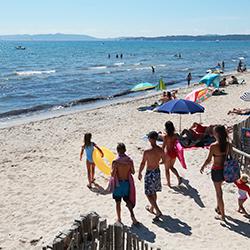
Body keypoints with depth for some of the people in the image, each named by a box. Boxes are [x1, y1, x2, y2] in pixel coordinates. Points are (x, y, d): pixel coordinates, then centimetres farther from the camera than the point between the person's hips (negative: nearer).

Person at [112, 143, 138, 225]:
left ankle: (119, 219, 20)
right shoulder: (130, 160, -8)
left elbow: (112, 174, -16)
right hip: (127, 183, 3)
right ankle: (132, 214, 4)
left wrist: (112, 170, 3)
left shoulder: (115, 162, -19)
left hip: (118, 183, -3)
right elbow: (133, 172, 3)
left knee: (118, 202, 11)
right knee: (127, 199, 21)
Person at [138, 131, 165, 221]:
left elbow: (142, 164, -15)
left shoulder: (147, 152, -24)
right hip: (157, 171, 6)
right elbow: (163, 161, 7)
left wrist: (139, 173, 0)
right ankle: (151, 208, 41)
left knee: (149, 194, 5)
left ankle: (158, 212, -2)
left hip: (149, 173, -6)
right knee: (154, 192, 24)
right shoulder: (161, 150, -8)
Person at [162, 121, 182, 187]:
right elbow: (175, 144, 5)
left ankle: (168, 183, 20)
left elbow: (163, 146, -14)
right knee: (171, 167, 25)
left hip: (168, 153, -5)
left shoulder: (165, 136, -17)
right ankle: (178, 177, 5)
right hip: (174, 152, 5)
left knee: (167, 169, 14)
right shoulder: (175, 135, -3)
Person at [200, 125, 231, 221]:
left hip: (216, 170, -6)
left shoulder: (213, 146, -21)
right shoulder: (228, 144, -6)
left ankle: (222, 215, 17)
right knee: (219, 189, 28)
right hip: (225, 169, 6)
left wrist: (203, 167, 4)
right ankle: (218, 208, 44)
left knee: (219, 192, 8)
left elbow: (208, 160, -14)